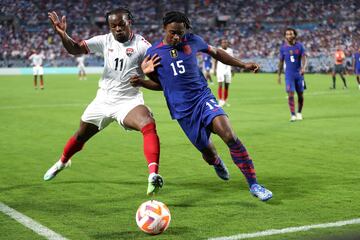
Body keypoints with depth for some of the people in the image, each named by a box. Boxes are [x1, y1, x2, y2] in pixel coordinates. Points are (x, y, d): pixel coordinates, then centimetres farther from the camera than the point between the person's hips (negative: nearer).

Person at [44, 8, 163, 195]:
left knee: (149, 124, -34)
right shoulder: (105, 41, -2)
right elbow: (75, 49, -8)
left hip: (128, 101, -4)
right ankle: (62, 162, 51)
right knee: (81, 136, 21)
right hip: (103, 100, 4)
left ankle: (153, 175, -41)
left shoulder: (141, 45, -12)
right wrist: (62, 35, -27)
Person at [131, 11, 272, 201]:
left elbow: (216, 53, 18)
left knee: (230, 137, -23)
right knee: (208, 153, 5)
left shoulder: (192, 41, 1)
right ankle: (217, 163, 47)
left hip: (203, 97, 0)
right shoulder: (152, 53, 0)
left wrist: (243, 65, 17)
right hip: (182, 110, 0)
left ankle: (254, 185, -14)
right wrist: (141, 82, -6)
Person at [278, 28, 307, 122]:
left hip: (299, 73, 1)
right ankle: (292, 115, -9)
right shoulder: (283, 47, 1)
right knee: (290, 94, -12)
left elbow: (304, 57, -8)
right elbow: (281, 61, 8)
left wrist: (303, 67, -27)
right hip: (289, 74, -1)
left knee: (300, 94, 7)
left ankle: (299, 113, 27)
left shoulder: (299, 45, -2)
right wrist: (279, 75, 8)